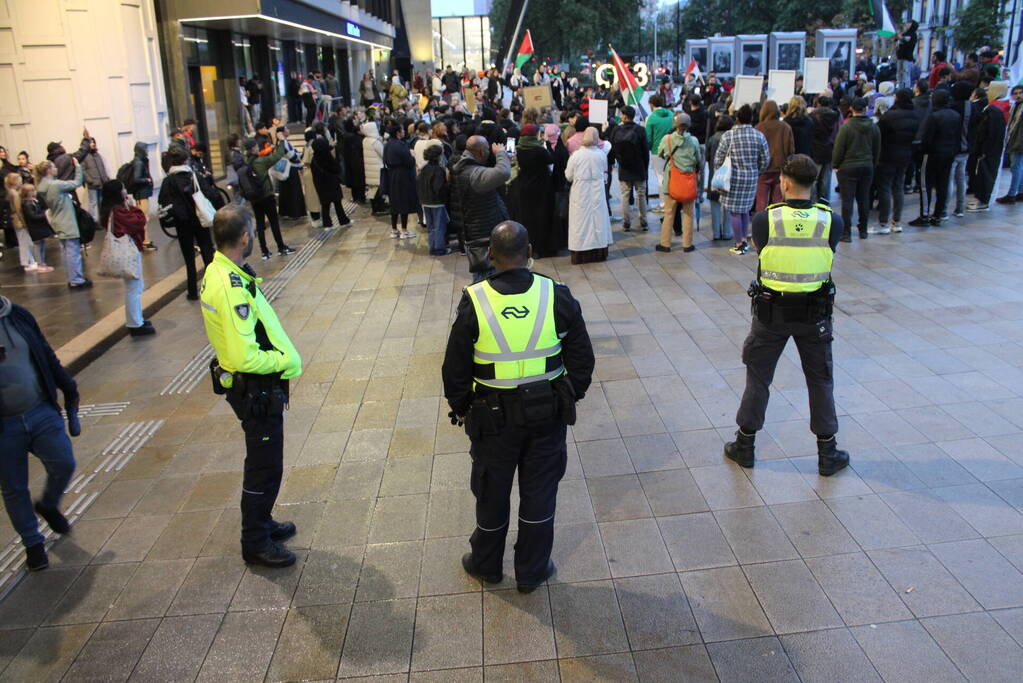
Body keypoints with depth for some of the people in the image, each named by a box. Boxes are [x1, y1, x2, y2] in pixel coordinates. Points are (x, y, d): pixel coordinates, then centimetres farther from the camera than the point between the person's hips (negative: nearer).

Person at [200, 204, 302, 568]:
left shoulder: (215, 273, 3)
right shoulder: (233, 288, -29)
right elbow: (245, 357, -32)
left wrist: (279, 352, 7)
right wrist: (284, 360, -16)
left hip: (248, 386, 10)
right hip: (257, 391, -10)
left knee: (262, 462, 25)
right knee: (265, 467, 7)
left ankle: (260, 522, 43)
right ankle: (255, 543, 24)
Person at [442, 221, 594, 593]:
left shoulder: (474, 303, -16)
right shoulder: (557, 297, -13)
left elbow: (455, 369, -7)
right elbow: (582, 358, -3)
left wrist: (460, 408, 10)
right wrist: (570, 396, 13)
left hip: (494, 417, -1)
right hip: (548, 413, 1)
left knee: (492, 491, 20)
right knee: (540, 492, 18)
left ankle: (486, 563, 41)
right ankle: (532, 570, 34)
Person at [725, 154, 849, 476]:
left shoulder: (764, 219, -15)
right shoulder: (832, 221, -10)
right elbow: (826, 254, 4)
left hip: (771, 311, -1)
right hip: (815, 312, 1)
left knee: (758, 377, 14)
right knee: (820, 380, 15)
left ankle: (744, 445, 25)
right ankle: (827, 453, 25)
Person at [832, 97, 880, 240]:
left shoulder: (846, 127, -14)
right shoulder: (874, 127, 1)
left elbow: (838, 149, -11)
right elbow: (877, 149, 9)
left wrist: (835, 165, 2)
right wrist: (873, 165, 20)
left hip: (847, 168, -4)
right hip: (867, 167, 5)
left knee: (847, 200, -1)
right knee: (864, 199, 13)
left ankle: (846, 232, -2)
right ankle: (863, 230, 21)